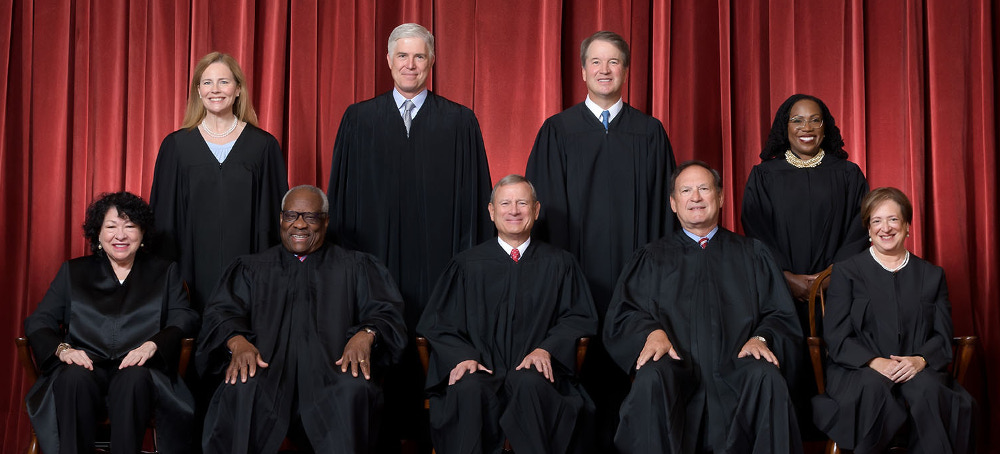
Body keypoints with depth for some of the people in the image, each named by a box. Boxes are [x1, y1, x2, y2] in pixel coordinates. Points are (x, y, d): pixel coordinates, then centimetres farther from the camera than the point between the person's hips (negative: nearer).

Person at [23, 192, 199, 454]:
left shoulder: (165, 272, 20)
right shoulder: (72, 272, 22)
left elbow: (184, 319, 5)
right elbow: (38, 321, 13)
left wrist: (152, 345, -16)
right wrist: (62, 349, -10)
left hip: (138, 371, -1)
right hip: (84, 366, 1)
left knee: (134, 378, -37)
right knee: (75, 377, -35)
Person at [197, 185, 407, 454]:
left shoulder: (355, 267, 23)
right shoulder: (252, 268, 25)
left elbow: (385, 311, 10)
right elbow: (223, 312, 11)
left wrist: (366, 333, -15)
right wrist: (237, 340, -14)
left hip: (332, 366, -1)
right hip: (267, 365, 1)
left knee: (353, 392, -37)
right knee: (241, 390, -35)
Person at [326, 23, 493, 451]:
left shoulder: (460, 122, 5)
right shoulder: (358, 119, 8)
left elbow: (474, 197, 3)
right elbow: (341, 193, 9)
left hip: (437, 259, -1)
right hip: (374, 255, 1)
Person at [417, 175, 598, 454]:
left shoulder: (559, 264, 15)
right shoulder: (467, 265, 15)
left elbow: (579, 317, 9)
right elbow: (438, 322, 10)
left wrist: (546, 349, -11)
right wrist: (462, 356, -11)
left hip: (534, 371, 0)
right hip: (480, 370, 0)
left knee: (529, 384, -36)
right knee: (467, 389, -35)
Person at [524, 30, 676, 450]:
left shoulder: (650, 132, 9)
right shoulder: (557, 131, 6)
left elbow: (662, 204, 8)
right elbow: (543, 205, 4)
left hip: (631, 267, 1)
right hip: (574, 266, -1)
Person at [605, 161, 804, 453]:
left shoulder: (752, 254, 22)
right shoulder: (652, 258, 22)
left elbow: (781, 316, 14)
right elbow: (623, 315, 10)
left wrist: (761, 338, -9)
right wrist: (652, 331, -12)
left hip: (734, 369, 1)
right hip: (676, 368, 0)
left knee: (768, 378, -32)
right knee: (651, 380, -34)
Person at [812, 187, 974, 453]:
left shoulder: (932, 275, 19)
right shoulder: (846, 272, 11)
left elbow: (943, 336, 11)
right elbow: (836, 336, 1)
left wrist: (920, 360, -12)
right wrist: (874, 362, -17)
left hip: (917, 370, 2)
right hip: (858, 370, -2)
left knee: (927, 389, -34)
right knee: (873, 386, -37)